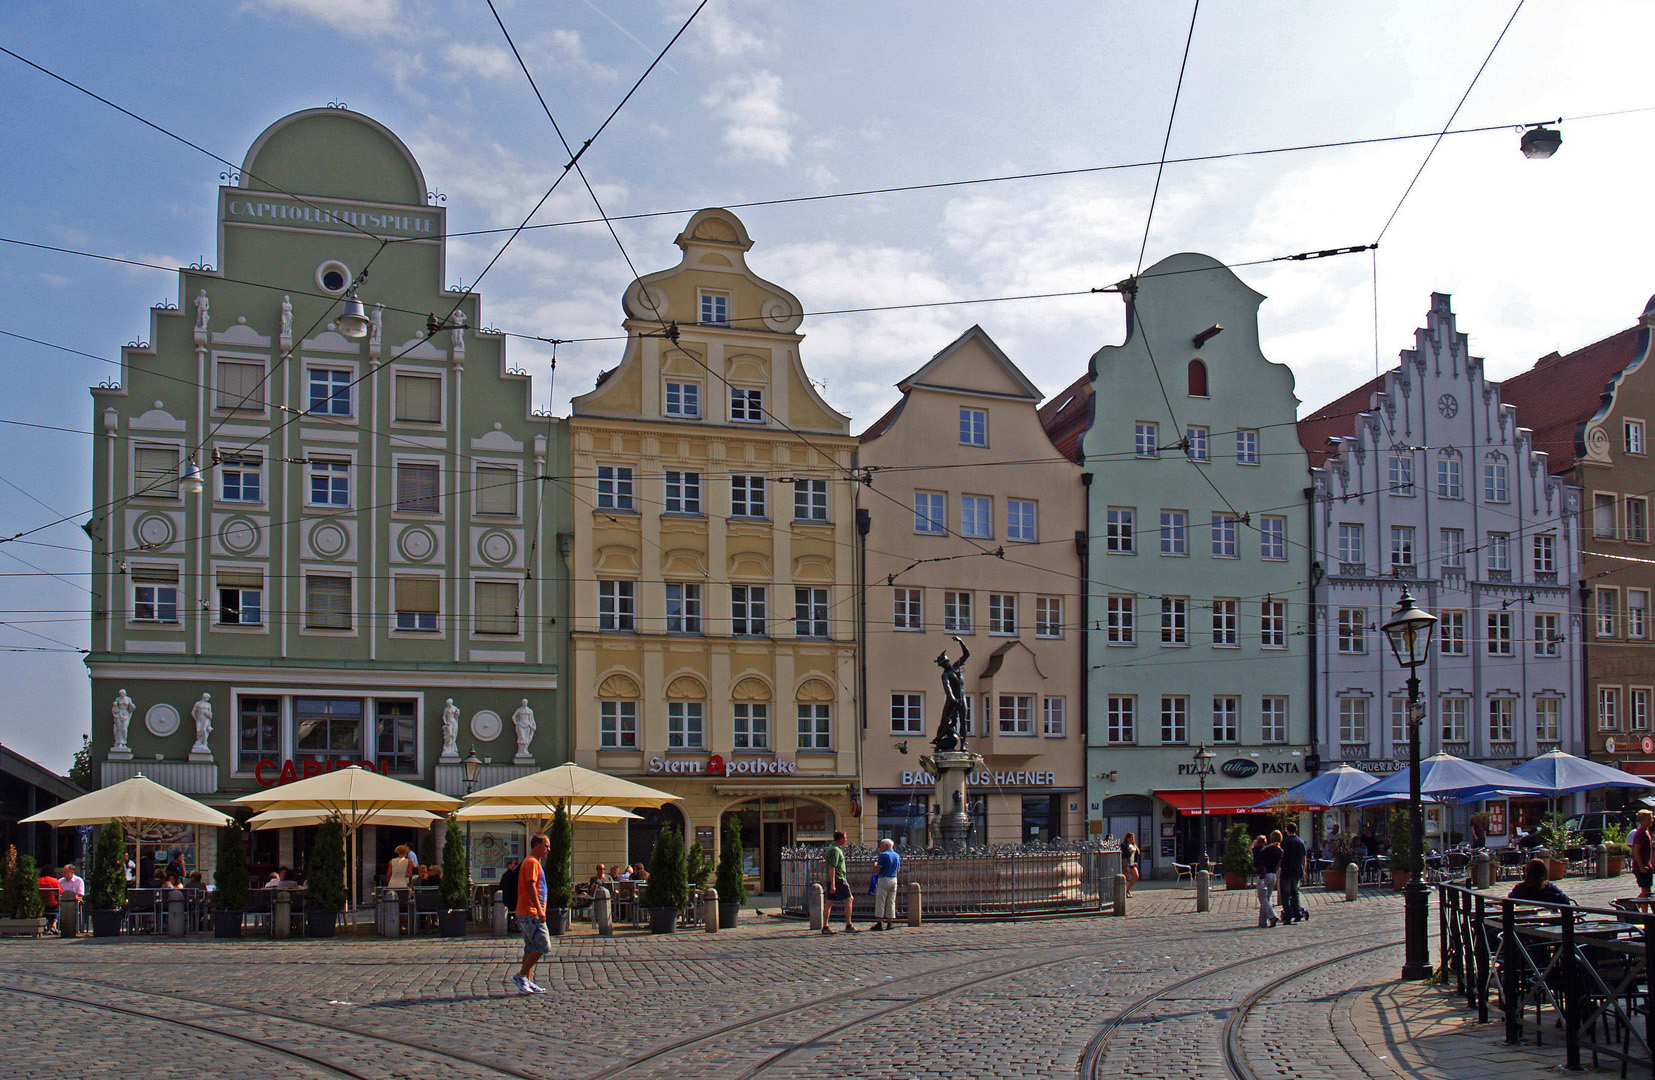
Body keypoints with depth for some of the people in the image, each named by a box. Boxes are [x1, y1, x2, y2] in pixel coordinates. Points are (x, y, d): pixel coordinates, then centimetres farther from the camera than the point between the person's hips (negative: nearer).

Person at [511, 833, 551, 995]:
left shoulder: (533, 862, 21)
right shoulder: (532, 863, -12)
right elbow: (531, 886, -21)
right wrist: (539, 910, -25)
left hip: (525, 914, 11)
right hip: (531, 913, -11)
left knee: (531, 948, 10)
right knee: (543, 946, -10)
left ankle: (527, 982, 10)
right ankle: (521, 975, -8)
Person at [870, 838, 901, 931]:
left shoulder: (883, 855, -11)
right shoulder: (897, 855, 10)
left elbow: (877, 870, -12)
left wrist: (875, 863, 7)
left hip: (883, 879, -6)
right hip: (894, 879, 6)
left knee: (880, 902, -2)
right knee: (891, 902, 9)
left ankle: (879, 923, -4)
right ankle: (890, 923, 8)